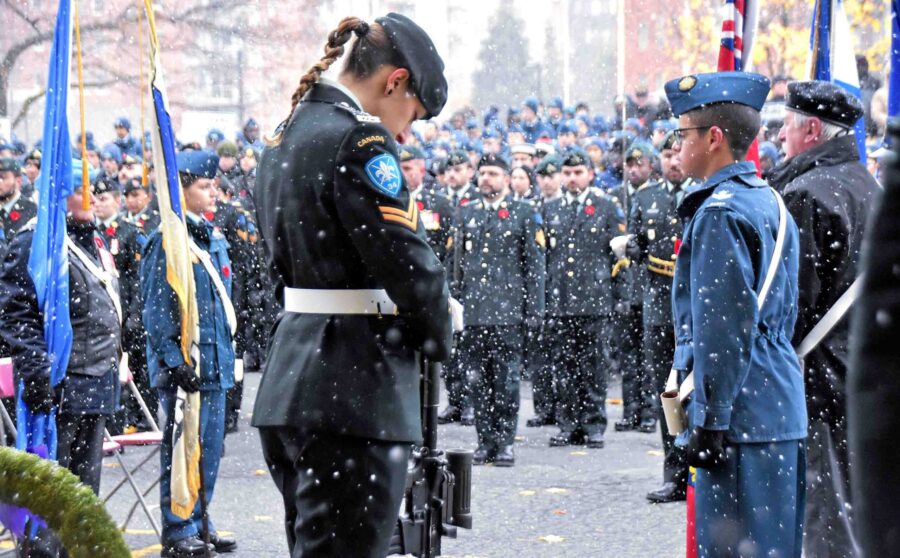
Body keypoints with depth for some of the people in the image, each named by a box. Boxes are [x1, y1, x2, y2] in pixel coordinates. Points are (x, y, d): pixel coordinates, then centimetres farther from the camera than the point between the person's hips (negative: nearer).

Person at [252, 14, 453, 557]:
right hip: (353, 388, -9)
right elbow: (407, 260, -17)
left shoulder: (285, 139, 16)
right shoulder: (358, 140, -13)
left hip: (291, 380, 10)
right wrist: (438, 338, 1)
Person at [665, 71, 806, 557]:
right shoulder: (769, 202, 17)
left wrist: (710, 421, -17)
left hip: (740, 410, -10)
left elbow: (727, 326, -19)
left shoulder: (720, 212, -14)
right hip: (781, 408, 10)